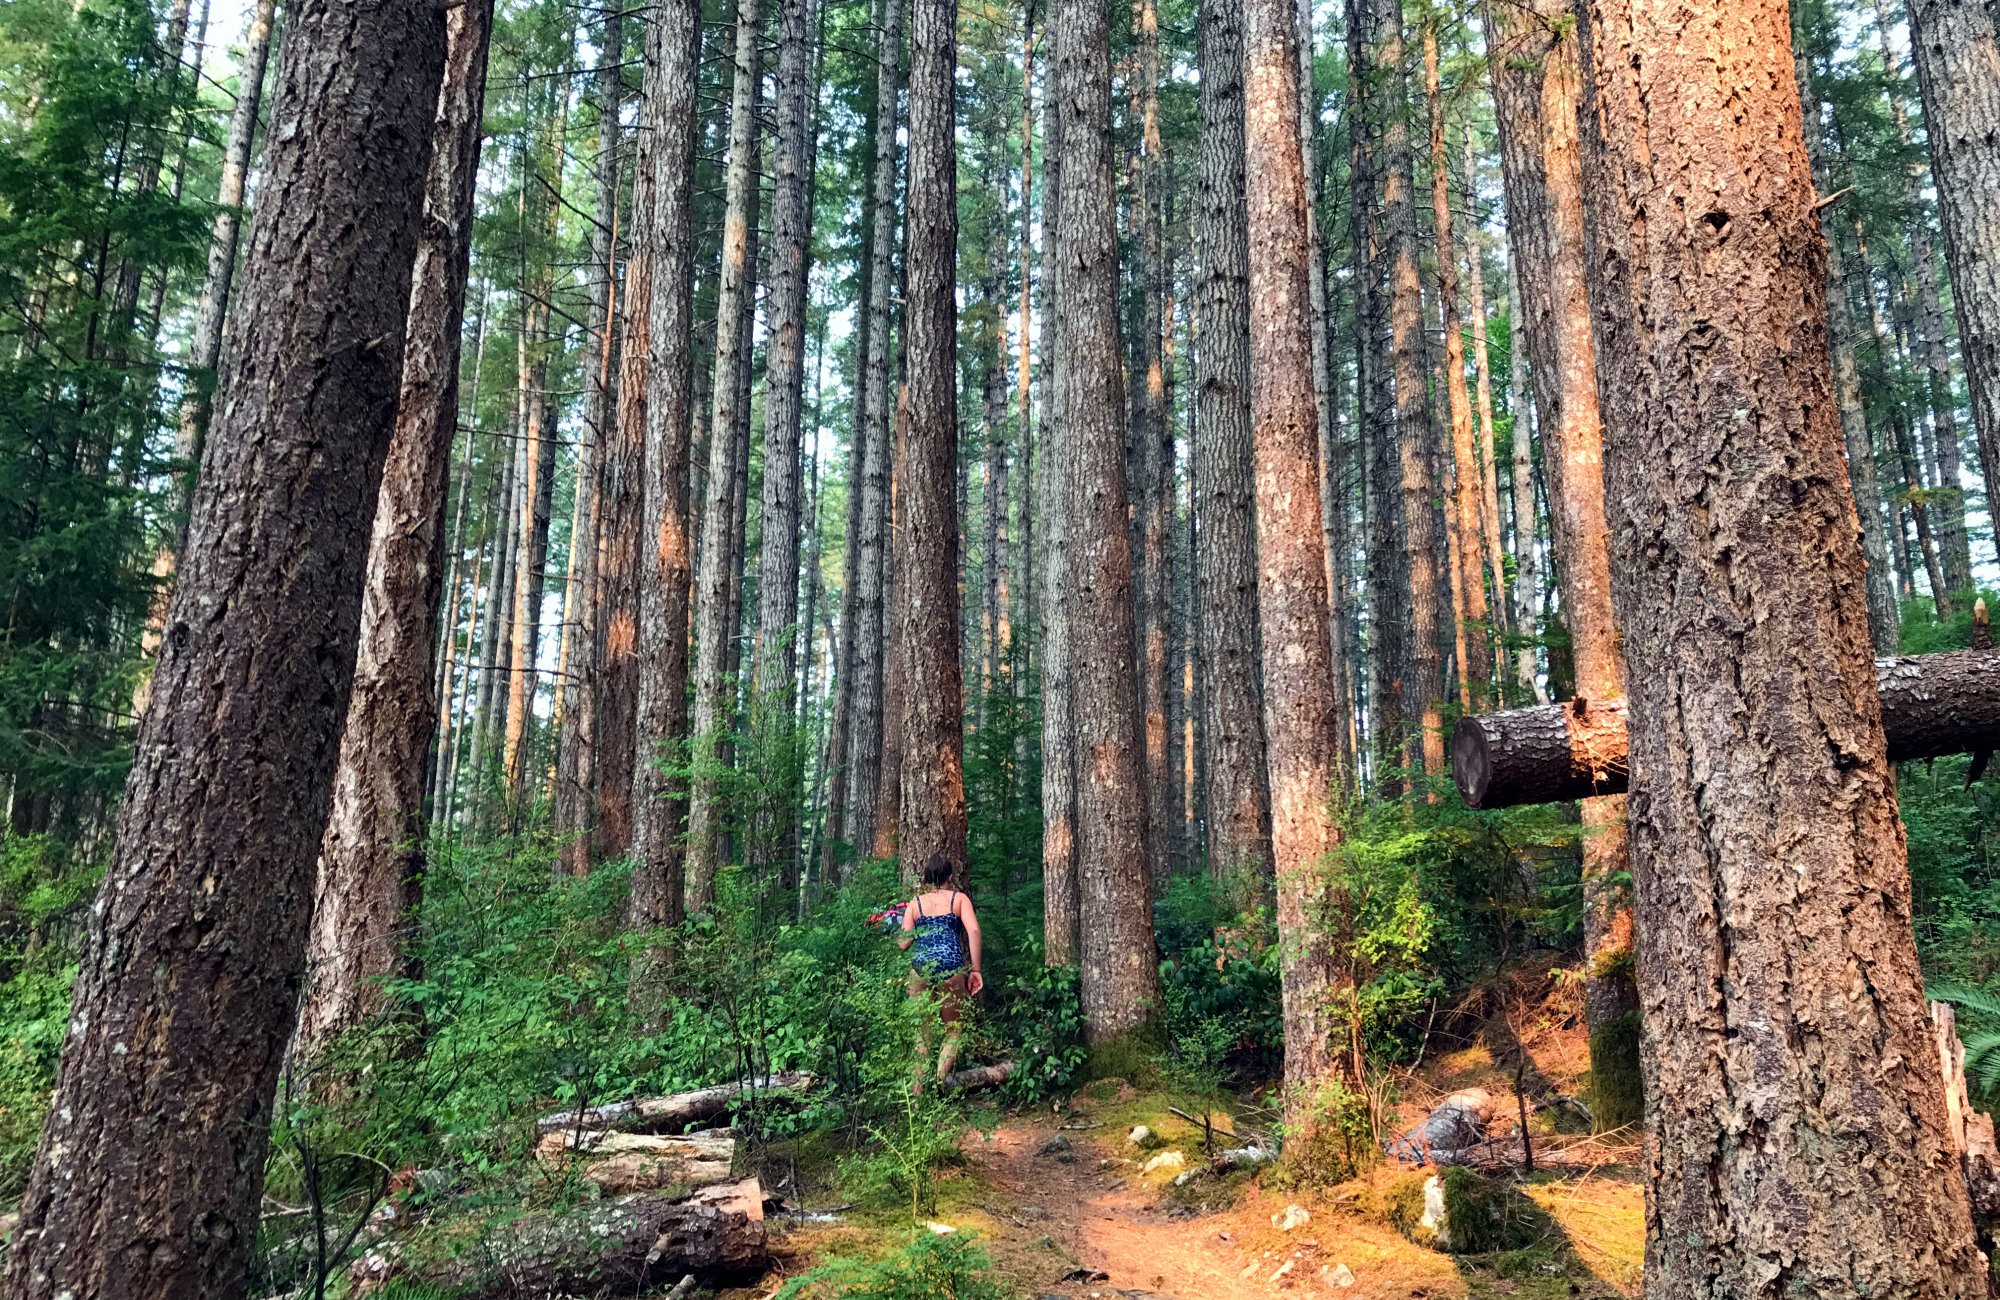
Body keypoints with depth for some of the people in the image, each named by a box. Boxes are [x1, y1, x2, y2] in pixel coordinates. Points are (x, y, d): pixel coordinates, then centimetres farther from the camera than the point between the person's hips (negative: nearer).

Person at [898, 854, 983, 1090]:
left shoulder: (915, 903, 13)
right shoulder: (959, 899, 10)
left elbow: (903, 943, 7)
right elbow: (973, 930, -5)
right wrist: (975, 969, -4)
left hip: (921, 967, 2)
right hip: (952, 968, -2)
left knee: (923, 1032, 14)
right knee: (953, 1031, 12)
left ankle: (920, 1088, 11)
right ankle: (939, 1081, -6)